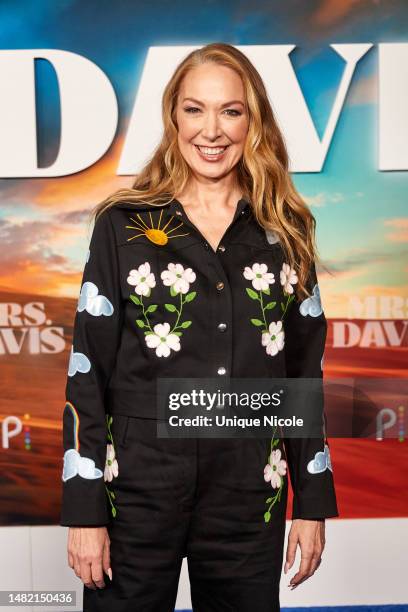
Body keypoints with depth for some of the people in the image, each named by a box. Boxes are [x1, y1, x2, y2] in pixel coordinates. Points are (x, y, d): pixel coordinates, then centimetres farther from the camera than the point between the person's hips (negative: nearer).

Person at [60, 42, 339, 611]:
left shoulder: (284, 233, 4)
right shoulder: (124, 224, -3)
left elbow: (305, 372, 7)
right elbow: (88, 371, -4)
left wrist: (313, 501, 6)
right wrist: (84, 510, -7)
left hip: (251, 495, 2)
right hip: (139, 486, -2)